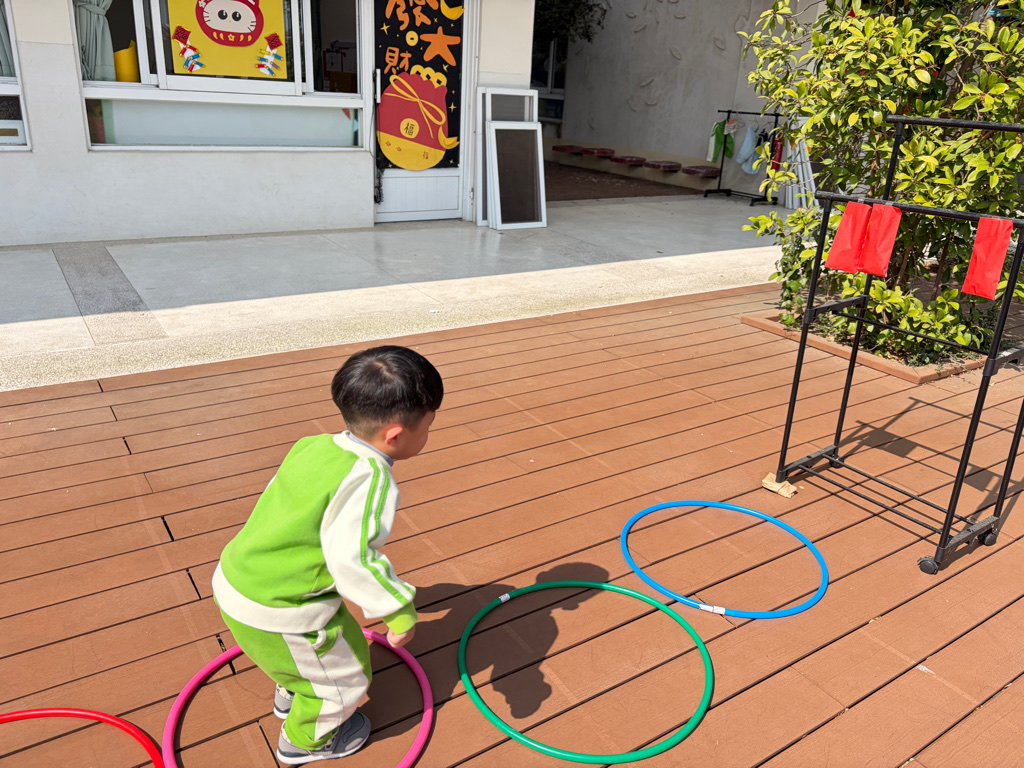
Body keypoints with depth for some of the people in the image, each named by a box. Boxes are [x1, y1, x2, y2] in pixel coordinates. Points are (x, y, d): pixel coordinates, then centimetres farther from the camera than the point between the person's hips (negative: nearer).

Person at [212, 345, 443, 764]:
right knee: (345, 675, 20)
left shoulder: (313, 444, -2)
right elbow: (351, 558, -36)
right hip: (278, 614, -8)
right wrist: (400, 610, -25)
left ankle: (291, 694, 65)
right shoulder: (369, 478, -27)